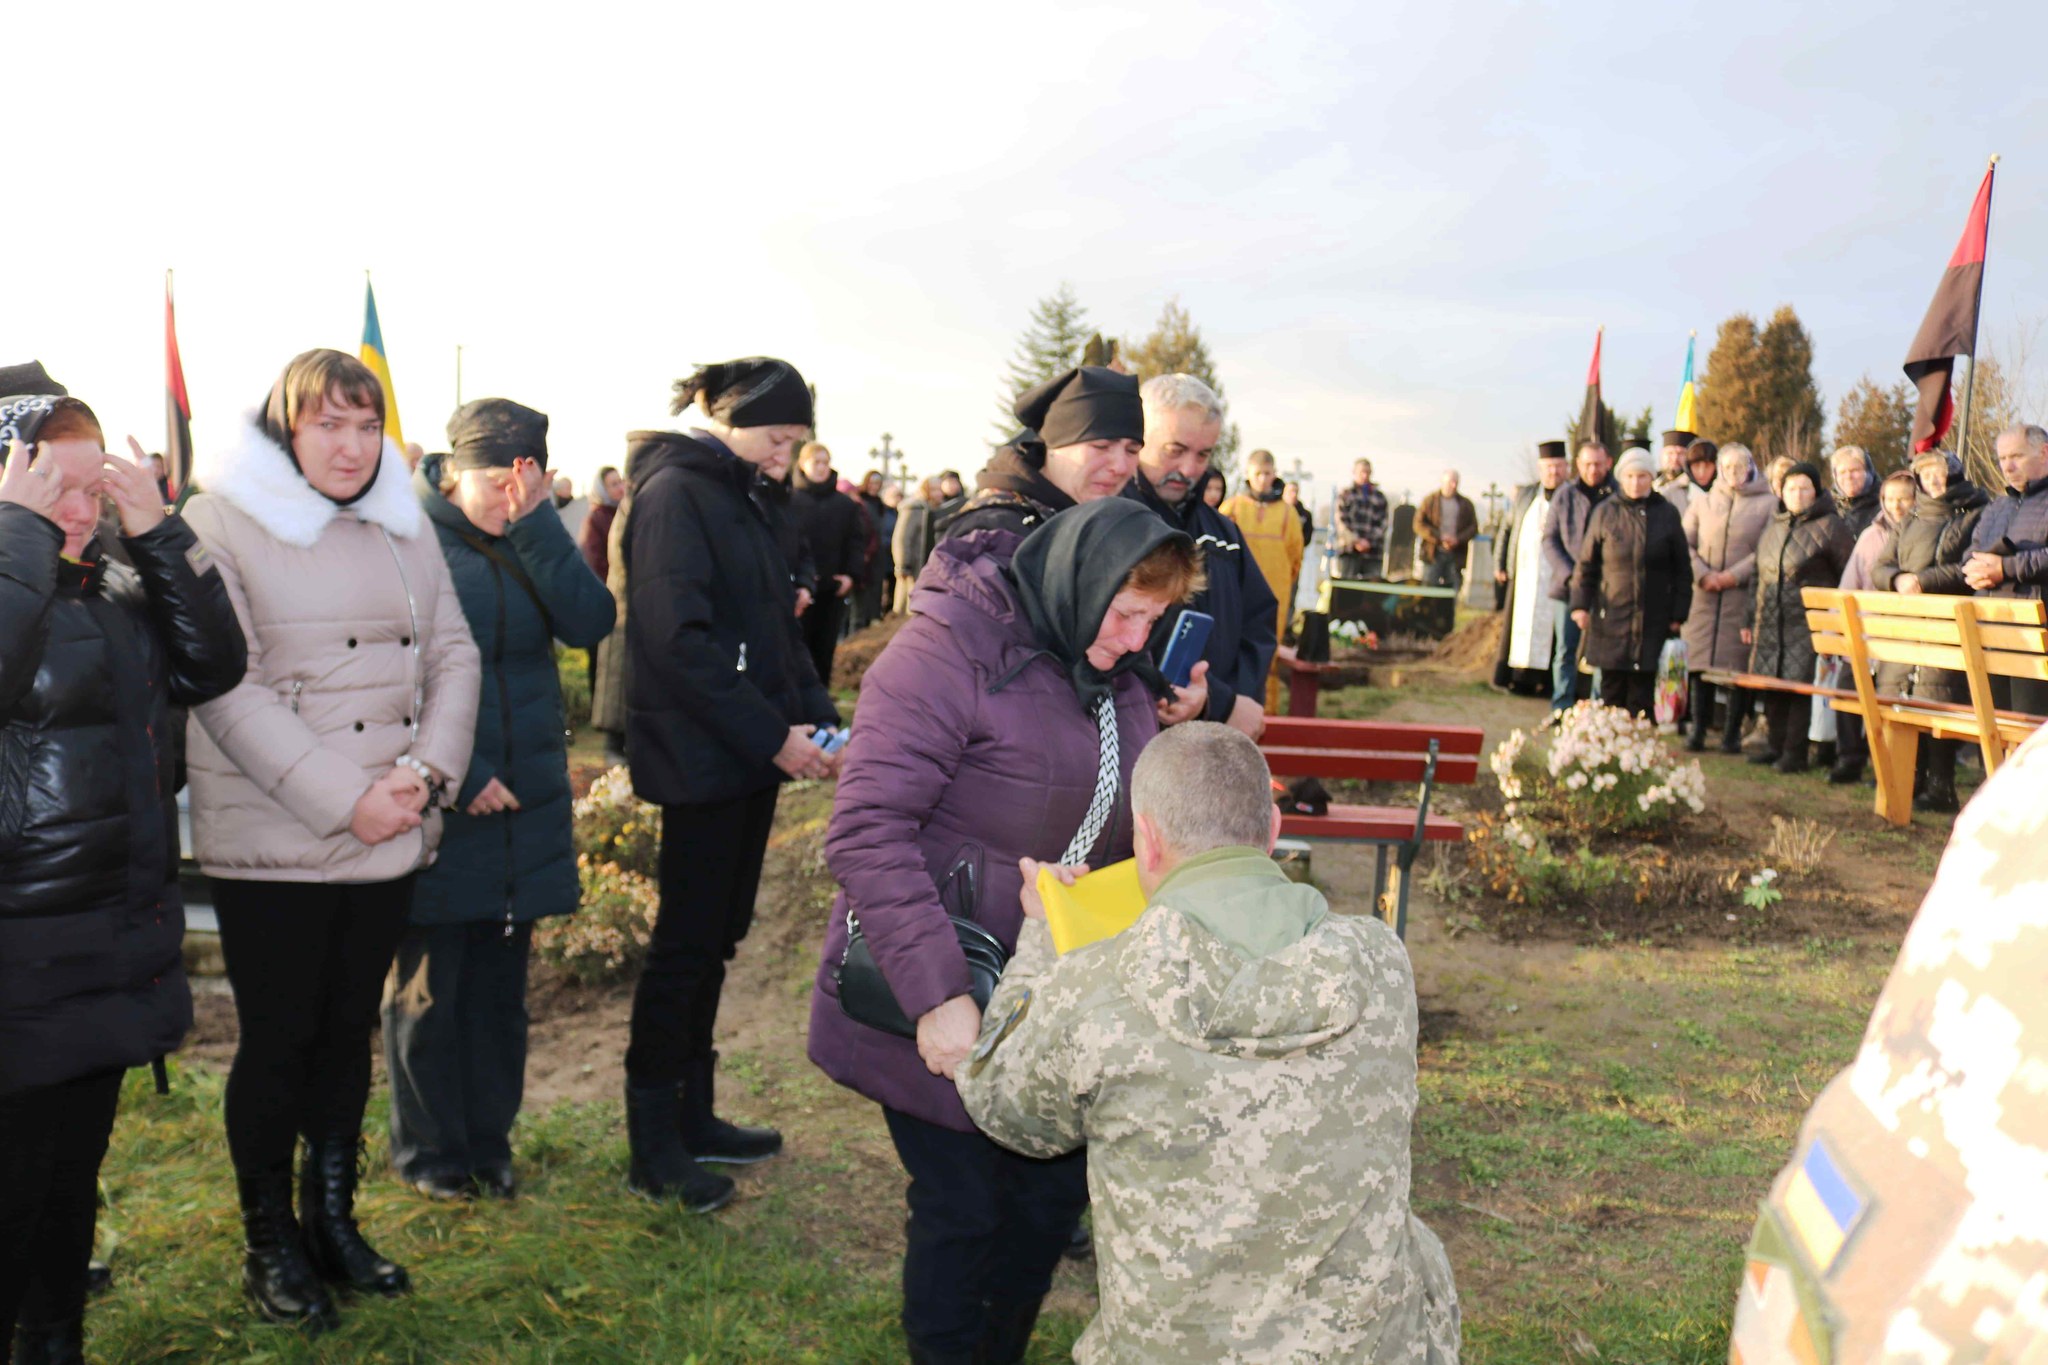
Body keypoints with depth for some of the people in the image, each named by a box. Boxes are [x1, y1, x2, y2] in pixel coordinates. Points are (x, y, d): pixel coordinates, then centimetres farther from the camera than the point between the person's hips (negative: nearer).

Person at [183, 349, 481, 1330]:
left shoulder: (404, 527, 10)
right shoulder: (222, 521, -7)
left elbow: (454, 654, 7)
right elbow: (227, 689, -14)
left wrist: (427, 773, -9)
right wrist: (345, 800, -18)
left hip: (389, 841, 5)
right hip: (273, 843, -5)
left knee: (348, 1029, 15)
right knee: (278, 1039, 5)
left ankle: (333, 1222, 30)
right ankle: (269, 1245, 23)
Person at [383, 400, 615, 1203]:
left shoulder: (530, 542, 6)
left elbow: (589, 622, -10)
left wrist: (535, 521, -16)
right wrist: (458, 776, -15)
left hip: (526, 799, 5)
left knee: (499, 984, 13)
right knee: (428, 985, 8)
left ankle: (488, 1143, 27)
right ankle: (427, 1151, 24)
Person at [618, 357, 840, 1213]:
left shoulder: (739, 498, 16)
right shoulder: (673, 493, -12)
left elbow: (776, 624, 17)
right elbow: (678, 640, -21)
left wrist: (819, 717, 4)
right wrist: (772, 735, -20)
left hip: (752, 753, 9)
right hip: (700, 756, -9)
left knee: (716, 934, 14)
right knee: (687, 941, -1)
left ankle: (692, 1116, 27)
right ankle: (653, 1148, 11)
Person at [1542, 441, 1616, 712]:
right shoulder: (1564, 496, 7)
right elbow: (1550, 540, 6)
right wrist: (1569, 574, -7)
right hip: (1567, 587, 2)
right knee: (1565, 651, 6)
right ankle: (1561, 709, 11)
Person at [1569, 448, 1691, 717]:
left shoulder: (1668, 514, 5)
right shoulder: (1605, 512, 4)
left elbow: (1682, 569, 8)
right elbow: (1586, 564, 6)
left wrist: (1678, 614, 4)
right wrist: (1580, 605, -3)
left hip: (1653, 619, 0)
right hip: (1611, 616, 0)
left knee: (1642, 691, 1)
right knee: (1611, 688, 2)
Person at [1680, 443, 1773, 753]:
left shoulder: (1767, 503, 6)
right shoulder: (1701, 501, 15)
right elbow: (1685, 544, 8)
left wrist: (1734, 575, -12)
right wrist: (1703, 575, -8)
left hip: (1744, 595, -2)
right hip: (1704, 594, 2)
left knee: (1738, 664, -2)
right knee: (1699, 660, -2)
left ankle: (1732, 733, 3)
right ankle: (1697, 729, 2)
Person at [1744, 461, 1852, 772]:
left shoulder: (1829, 526, -3)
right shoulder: (1774, 526, 16)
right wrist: (1753, 622, 18)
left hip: (1809, 621, -6)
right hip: (1771, 620, 6)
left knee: (1801, 683, -6)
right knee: (1770, 681, 8)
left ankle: (1795, 751, 1)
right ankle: (1774, 744, 20)